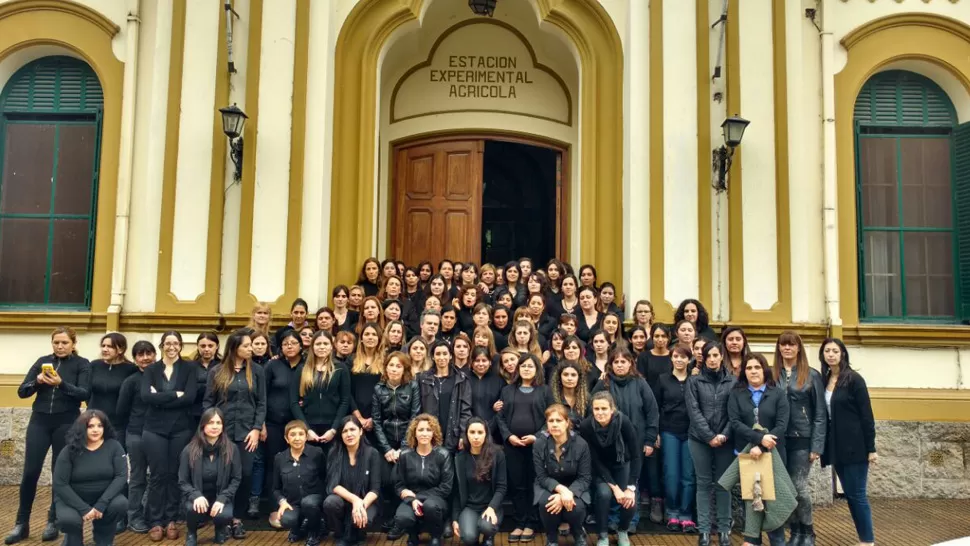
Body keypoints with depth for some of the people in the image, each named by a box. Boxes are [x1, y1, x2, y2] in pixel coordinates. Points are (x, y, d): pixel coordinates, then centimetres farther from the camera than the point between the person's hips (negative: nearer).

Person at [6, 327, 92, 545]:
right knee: (30, 472, -1)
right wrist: (37, 381, -16)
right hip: (39, 421, 2)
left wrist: (61, 384, -28)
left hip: (66, 423, -2)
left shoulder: (82, 364, -1)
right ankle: (22, 523, 12)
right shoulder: (42, 361, 7)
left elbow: (84, 393, -13)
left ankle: (53, 522, 18)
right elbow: (22, 391, 5)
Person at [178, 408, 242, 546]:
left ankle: (221, 529, 10)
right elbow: (182, 482, -3)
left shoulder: (231, 449, -7)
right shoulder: (189, 450, -6)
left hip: (220, 497, 0)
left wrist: (222, 499, -19)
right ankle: (191, 532, 4)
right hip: (197, 497, 0)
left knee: (225, 515, -32)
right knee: (193, 509, -34)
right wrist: (196, 496, -24)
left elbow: (236, 479, -4)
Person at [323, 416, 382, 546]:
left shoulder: (372, 454, -9)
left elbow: (375, 489, -11)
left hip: (366, 501, -2)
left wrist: (362, 505, -30)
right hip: (343, 500, 2)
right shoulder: (335, 453, -5)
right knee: (330, 502, -33)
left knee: (361, 519, -36)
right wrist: (354, 499, -29)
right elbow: (333, 485, -14)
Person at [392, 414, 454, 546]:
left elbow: (446, 487, -8)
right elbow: (398, 485, 2)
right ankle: (413, 534, 7)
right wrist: (412, 500, -18)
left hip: (435, 499, -2)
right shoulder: (405, 455, 1)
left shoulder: (443, 455, -6)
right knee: (402, 518, -32)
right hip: (411, 499, 2)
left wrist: (417, 495, -14)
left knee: (430, 505, -38)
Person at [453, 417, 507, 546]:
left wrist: (492, 507, -21)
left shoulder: (497, 454, -5)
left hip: (490, 506, -1)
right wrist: (455, 518, 1)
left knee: (486, 526, -34)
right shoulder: (460, 458, 1)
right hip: (469, 507, 1)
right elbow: (457, 491, 6)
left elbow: (501, 486, -5)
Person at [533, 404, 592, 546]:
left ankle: (579, 534, 8)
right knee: (545, 503, -33)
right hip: (548, 486, 0)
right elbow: (542, 477, -13)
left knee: (576, 507, -32)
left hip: (574, 487, 0)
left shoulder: (580, 444, -17)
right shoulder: (539, 444, -15)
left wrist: (568, 493, -32)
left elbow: (585, 478, -14)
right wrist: (561, 489, -33)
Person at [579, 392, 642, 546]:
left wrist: (631, 487, -25)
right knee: (604, 493, -28)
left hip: (622, 464, 1)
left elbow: (636, 455, -21)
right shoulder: (586, 426, -28)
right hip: (600, 468, 0)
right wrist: (614, 487, -24)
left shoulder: (623, 421, -29)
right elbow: (595, 461, -20)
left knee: (630, 501, -19)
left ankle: (622, 531, 14)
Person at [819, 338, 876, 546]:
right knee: (849, 495, 10)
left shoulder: (854, 379, -8)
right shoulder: (824, 380, 8)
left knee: (857, 495, -3)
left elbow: (866, 415, -10)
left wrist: (871, 448, -12)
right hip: (836, 447, 6)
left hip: (854, 446, -6)